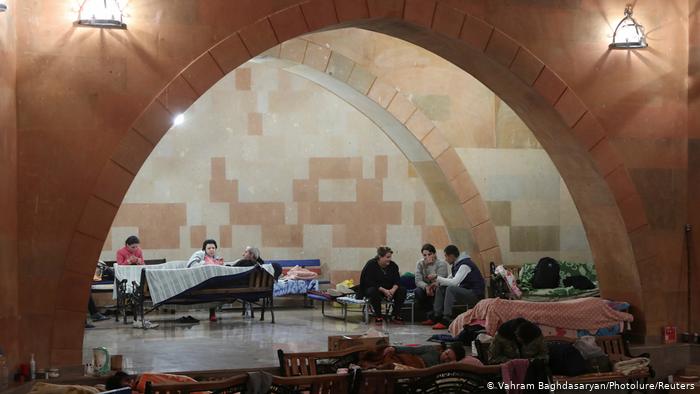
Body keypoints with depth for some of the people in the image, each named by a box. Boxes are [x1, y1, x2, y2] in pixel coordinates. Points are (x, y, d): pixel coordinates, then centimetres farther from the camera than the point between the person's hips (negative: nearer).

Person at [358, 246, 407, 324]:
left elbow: (397, 280, -6)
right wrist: (383, 290, -33)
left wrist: (393, 289, -29)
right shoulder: (370, 265, -17)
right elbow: (370, 282, -24)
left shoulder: (393, 265, -2)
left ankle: (397, 315, -15)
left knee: (402, 290, -19)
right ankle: (378, 316, -28)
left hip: (389, 290, 5)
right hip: (371, 288, -5)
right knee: (374, 291, -39)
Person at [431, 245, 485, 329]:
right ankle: (437, 317, 0)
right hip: (464, 292, 10)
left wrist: (437, 278, -22)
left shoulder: (465, 265, -19)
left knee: (451, 289, -29)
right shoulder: (456, 265, 11)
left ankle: (446, 321, -32)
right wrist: (437, 282, -2)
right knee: (441, 289, 5)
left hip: (475, 294, -10)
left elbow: (454, 282, -29)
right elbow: (450, 280, 17)